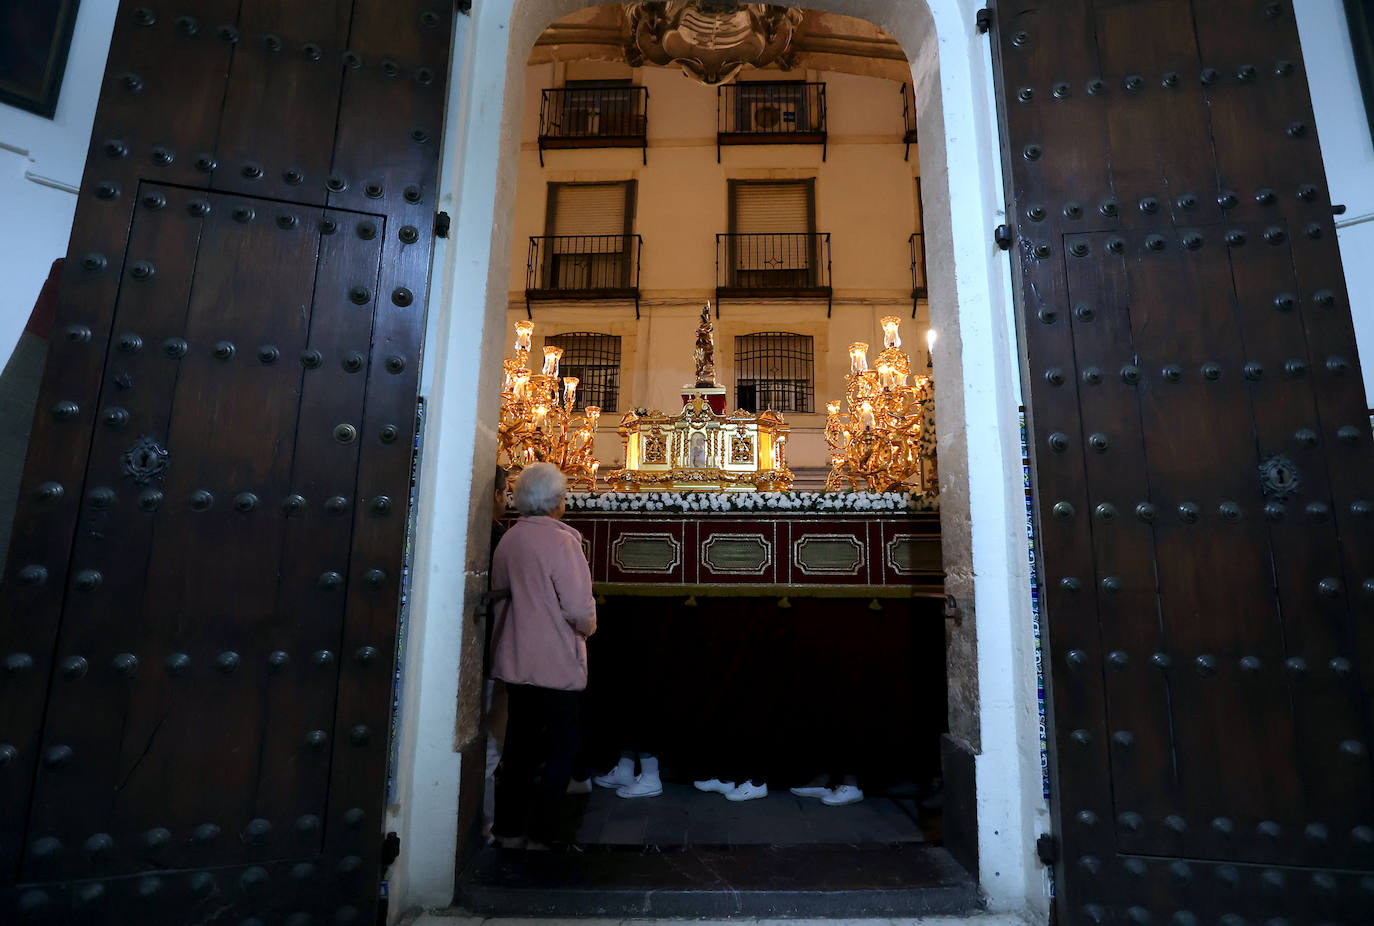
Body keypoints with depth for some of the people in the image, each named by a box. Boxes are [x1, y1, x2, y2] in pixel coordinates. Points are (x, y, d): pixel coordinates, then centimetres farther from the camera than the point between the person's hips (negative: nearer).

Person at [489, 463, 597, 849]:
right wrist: (587, 627, 0)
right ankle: (541, 835, 15)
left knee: (518, 743, 18)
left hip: (515, 661, 7)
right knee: (560, 748, 9)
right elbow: (579, 607, -21)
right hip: (555, 664, -7)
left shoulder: (509, 538, 1)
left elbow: (499, 593, 12)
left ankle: (508, 830, 29)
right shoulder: (560, 540, -19)